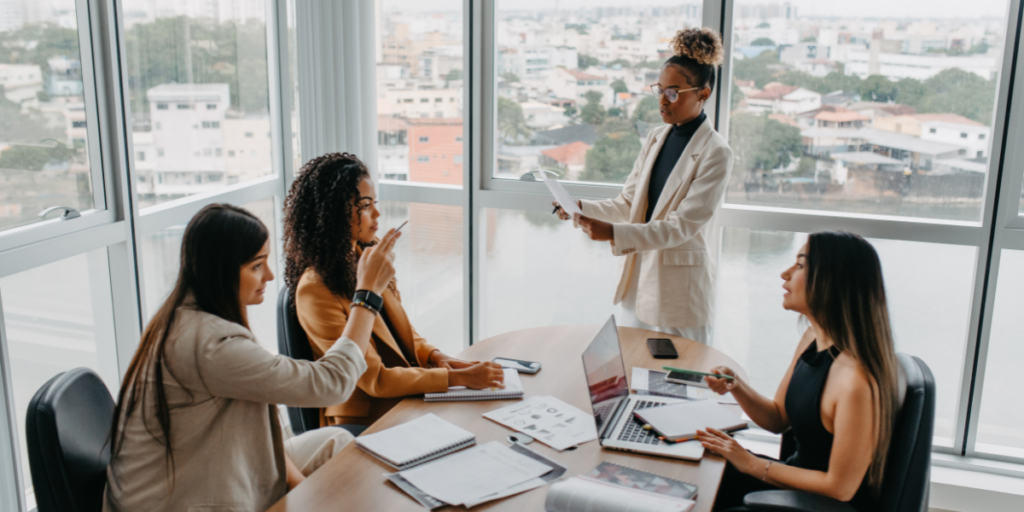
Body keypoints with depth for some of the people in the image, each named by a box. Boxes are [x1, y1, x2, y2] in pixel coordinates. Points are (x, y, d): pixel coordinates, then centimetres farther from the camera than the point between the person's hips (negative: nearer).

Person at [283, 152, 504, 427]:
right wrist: (458, 378, -22)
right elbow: (374, 379, -20)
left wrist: (435, 356, -3)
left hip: (408, 400, 8)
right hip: (365, 422, -7)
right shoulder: (315, 290, -19)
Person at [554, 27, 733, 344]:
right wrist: (582, 208, -10)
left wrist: (614, 233, -31)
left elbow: (682, 226, -21)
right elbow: (628, 203, 7)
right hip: (638, 276, 6)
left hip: (680, 287, -6)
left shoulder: (715, 153, -15)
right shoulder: (655, 138, 6)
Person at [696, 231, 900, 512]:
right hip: (800, 475, 8)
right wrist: (736, 386, -10)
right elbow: (779, 419, 8)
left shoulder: (856, 380, -31)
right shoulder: (813, 339, -4)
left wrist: (752, 464, -17)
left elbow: (840, 487, -24)